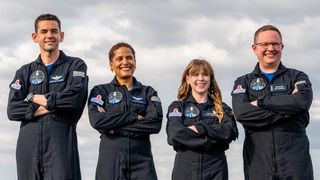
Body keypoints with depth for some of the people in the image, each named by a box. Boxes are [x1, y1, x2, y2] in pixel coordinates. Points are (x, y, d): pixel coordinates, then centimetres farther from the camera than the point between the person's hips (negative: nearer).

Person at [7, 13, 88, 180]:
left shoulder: (76, 66, 11)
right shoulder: (25, 72, 18)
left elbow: (75, 97, -10)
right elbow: (13, 110, 3)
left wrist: (39, 99, 0)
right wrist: (49, 107, -7)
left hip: (62, 144, -3)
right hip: (28, 146, 3)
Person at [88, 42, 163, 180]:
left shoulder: (148, 92, 16)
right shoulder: (100, 91, 13)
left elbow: (155, 123, -2)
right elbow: (96, 120, -6)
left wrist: (116, 128, -7)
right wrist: (135, 117, -6)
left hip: (142, 162, 1)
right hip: (110, 161, -1)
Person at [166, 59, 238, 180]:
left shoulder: (222, 109, 14)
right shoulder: (177, 107, 10)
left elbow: (231, 132, -6)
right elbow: (175, 135, -9)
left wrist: (200, 128, -13)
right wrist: (211, 140, -9)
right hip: (185, 170, -1)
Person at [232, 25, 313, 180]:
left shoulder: (297, 77, 13)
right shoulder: (243, 83, 15)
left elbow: (302, 101, -10)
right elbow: (241, 112, -6)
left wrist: (261, 102, -7)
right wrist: (285, 112, -9)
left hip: (295, 161, -1)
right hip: (258, 165, 1)